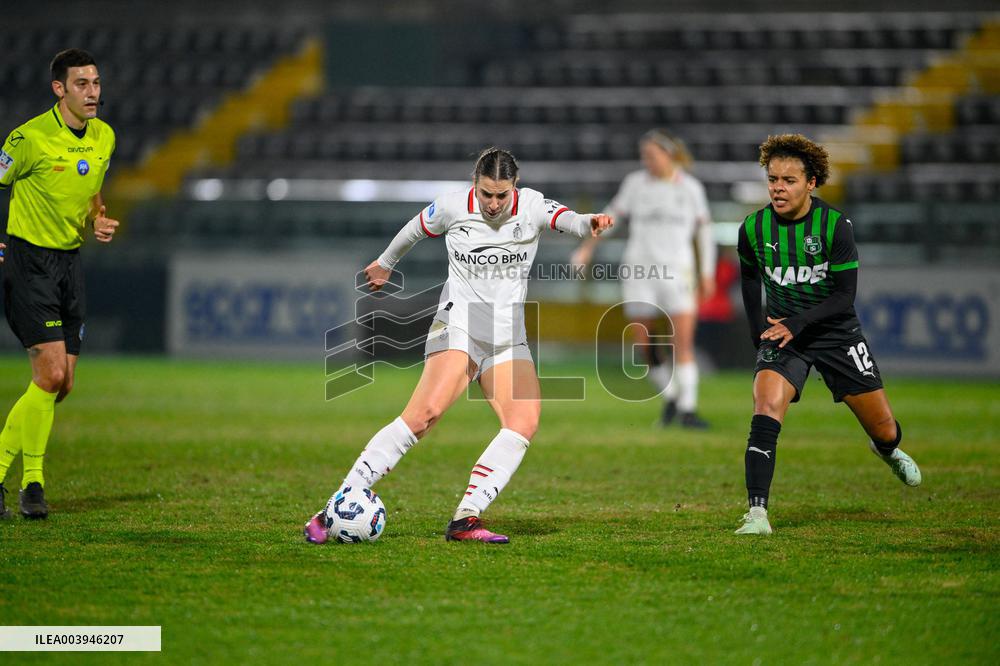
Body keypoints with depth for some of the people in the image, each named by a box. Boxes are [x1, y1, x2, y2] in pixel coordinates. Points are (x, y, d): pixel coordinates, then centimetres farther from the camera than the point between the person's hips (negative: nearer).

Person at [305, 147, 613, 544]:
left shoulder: (532, 207, -2)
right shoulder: (452, 207, -3)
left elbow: (565, 219, -22)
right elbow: (416, 229, 17)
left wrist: (589, 223, -46)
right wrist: (386, 263, 34)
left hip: (508, 337, 4)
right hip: (459, 323, -4)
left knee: (525, 421, -19)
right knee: (428, 411, -25)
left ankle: (465, 521, -16)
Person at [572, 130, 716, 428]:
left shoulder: (691, 187, 4)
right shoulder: (635, 183, 5)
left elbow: (704, 231, 9)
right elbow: (611, 214, 11)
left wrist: (707, 274, 6)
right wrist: (587, 247, 5)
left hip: (677, 269, -1)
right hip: (639, 268, 1)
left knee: (684, 341, -11)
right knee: (644, 343, 0)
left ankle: (687, 409, -8)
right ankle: (670, 395, 22)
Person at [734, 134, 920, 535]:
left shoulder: (835, 225, -16)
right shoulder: (753, 228, -8)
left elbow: (845, 295, -16)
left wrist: (797, 323, -27)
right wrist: (758, 330, 6)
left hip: (837, 333, 0)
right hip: (781, 333, 0)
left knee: (885, 431, 9)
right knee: (766, 410, -27)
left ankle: (887, 449, 49)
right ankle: (757, 513, -29)